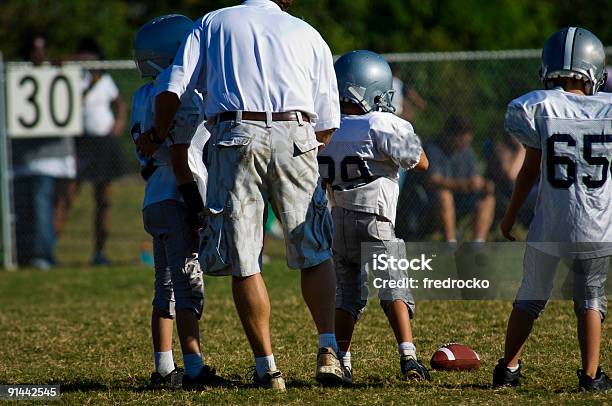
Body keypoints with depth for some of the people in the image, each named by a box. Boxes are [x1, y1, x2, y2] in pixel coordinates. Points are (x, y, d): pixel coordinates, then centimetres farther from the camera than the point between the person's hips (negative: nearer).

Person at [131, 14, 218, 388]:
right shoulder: (183, 98, -14)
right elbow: (180, 158, -18)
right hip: (178, 202, -9)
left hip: (156, 203, 9)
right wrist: (196, 203, -17)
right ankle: (195, 368, -9)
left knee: (167, 287, 11)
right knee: (189, 285, -8)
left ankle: (164, 368, 12)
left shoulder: (145, 97, 14)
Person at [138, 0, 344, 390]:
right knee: (315, 253, 11)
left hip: (236, 136, -1)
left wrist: (157, 138, 22)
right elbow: (326, 123, 15)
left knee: (244, 262, 4)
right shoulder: (308, 35, 20)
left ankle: (267, 366, 2)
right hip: (295, 137, 1)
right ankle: (328, 350, -3)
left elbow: (172, 90, 7)